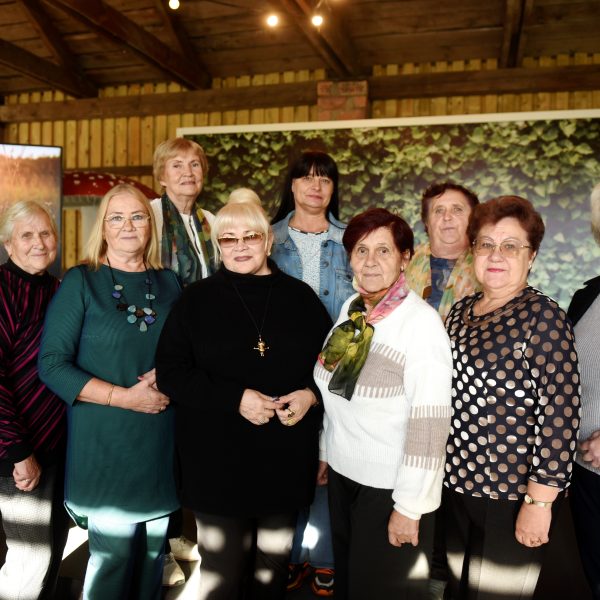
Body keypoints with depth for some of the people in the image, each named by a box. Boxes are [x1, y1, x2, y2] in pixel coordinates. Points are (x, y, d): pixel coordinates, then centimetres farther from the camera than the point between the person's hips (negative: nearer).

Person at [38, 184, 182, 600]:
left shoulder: (168, 282, 8)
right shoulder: (81, 282, -4)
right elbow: (52, 365, -9)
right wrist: (126, 397, -15)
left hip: (162, 440, 4)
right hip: (105, 443, -4)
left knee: (154, 549, 14)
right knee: (113, 554, 2)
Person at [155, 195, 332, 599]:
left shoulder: (300, 297, 5)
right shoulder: (197, 299, 0)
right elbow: (171, 372, -6)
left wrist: (311, 395, -9)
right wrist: (235, 398, -18)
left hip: (286, 459, 2)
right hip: (218, 462, -2)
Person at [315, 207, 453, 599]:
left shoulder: (421, 321, -21)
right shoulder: (351, 309, 1)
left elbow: (430, 421, -22)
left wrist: (410, 506, -19)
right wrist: (326, 449, 15)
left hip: (387, 483, -6)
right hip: (342, 470, 6)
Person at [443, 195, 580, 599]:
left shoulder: (542, 316, -14)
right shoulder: (461, 310, 5)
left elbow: (560, 414, -18)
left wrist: (540, 501, -18)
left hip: (512, 494, -6)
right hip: (457, 482, 6)